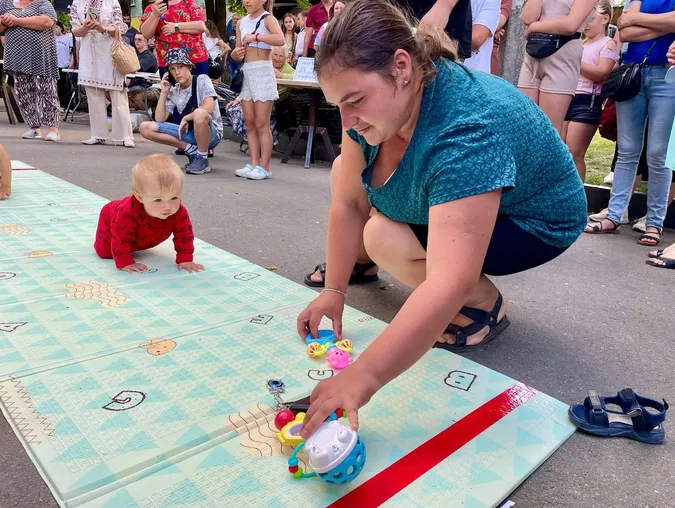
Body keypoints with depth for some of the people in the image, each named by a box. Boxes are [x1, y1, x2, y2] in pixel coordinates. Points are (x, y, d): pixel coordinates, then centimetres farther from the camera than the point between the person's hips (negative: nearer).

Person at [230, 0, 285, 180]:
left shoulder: (267, 18, -3)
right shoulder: (241, 22, 14)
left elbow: (280, 40, -24)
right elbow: (238, 53, 17)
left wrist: (255, 37, -19)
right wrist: (235, 53, -5)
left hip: (262, 72, -7)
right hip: (246, 73, 7)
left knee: (261, 124, -7)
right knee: (249, 123, 5)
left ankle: (265, 167, -4)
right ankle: (254, 163, 9)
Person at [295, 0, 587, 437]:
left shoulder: (465, 130, -39)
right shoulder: (378, 99, -18)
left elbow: (449, 284, -47)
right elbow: (349, 202, -13)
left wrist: (362, 377, -49)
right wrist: (334, 291, -16)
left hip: (533, 223, -7)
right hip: (443, 198, 7)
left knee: (385, 240, -28)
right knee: (343, 172, -1)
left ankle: (486, 305, -5)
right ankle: (357, 261, 23)